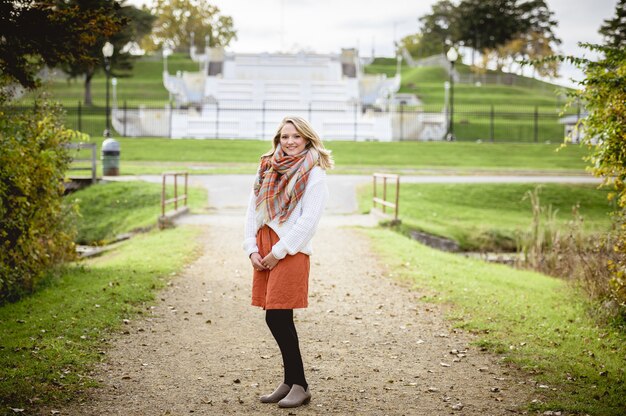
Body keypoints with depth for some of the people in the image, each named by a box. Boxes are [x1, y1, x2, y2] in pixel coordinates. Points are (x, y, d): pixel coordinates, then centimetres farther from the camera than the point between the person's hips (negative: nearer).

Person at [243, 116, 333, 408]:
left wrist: (278, 252, -12)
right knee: (275, 320, 7)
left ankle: (299, 386, 4)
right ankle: (290, 382, 19)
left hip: (291, 251, -6)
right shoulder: (268, 167, 12)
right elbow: (253, 209, 11)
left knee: (278, 317, -9)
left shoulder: (314, 173, -5)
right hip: (263, 252, 6)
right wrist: (252, 248, 0)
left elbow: (308, 220, -11)